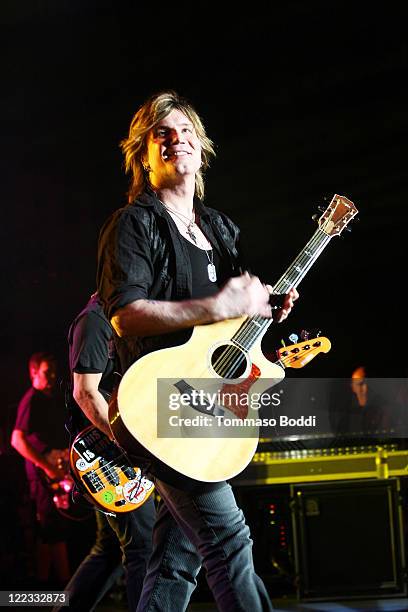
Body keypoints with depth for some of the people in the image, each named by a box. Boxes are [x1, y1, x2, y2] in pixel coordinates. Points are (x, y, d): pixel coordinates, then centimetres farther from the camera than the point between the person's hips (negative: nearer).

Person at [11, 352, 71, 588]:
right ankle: (66, 582, -3)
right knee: (56, 529, -7)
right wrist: (48, 467, -23)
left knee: (48, 531, 13)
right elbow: (17, 440, -22)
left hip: (57, 467, 9)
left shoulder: (53, 397, 15)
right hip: (43, 471, -9)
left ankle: (44, 580, 21)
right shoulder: (32, 400, -13)